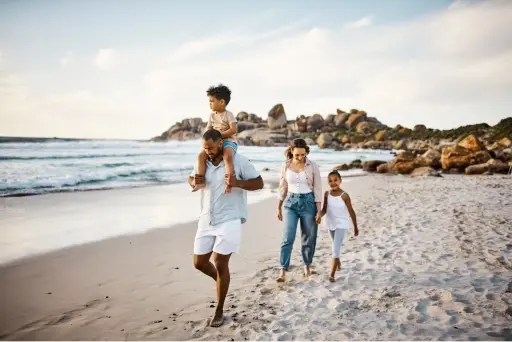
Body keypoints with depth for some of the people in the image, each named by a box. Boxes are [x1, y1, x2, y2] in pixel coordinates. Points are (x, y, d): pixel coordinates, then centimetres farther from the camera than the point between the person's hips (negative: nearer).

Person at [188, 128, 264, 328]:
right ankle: (222, 281, 41)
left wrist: (238, 183, -26)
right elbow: (192, 177, 22)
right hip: (206, 220, 6)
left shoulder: (238, 161, -10)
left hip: (229, 221, -5)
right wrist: (193, 182, -4)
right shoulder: (203, 162, 5)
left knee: (220, 263, -2)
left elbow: (259, 183, -7)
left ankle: (219, 311, 15)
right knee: (199, 262, 9)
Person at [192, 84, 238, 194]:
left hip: (229, 141, -6)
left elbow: (233, 130, -16)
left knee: (227, 157, -37)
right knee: (201, 155, -15)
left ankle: (229, 182, -34)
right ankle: (201, 181, -13)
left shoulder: (228, 114, -6)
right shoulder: (212, 115, 13)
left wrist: (220, 134, -19)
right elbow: (208, 129, 16)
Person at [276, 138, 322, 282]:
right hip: (290, 202, 1)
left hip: (308, 202, -1)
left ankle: (307, 265, 30)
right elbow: (283, 188, 8)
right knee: (288, 238, -7)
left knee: (309, 237, 9)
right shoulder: (286, 166, 0)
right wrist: (279, 208, 11)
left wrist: (319, 211, -6)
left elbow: (317, 189, -4)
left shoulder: (312, 166, -7)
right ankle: (283, 270, -3)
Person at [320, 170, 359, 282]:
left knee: (335, 250, -11)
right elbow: (324, 209, 0)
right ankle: (338, 263, 48)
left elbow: (351, 212, -10)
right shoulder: (327, 194, -6)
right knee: (335, 248, 24)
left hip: (341, 225, -5)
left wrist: (355, 227, -2)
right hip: (331, 224, 5)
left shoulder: (344, 195, -18)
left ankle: (332, 274, -8)